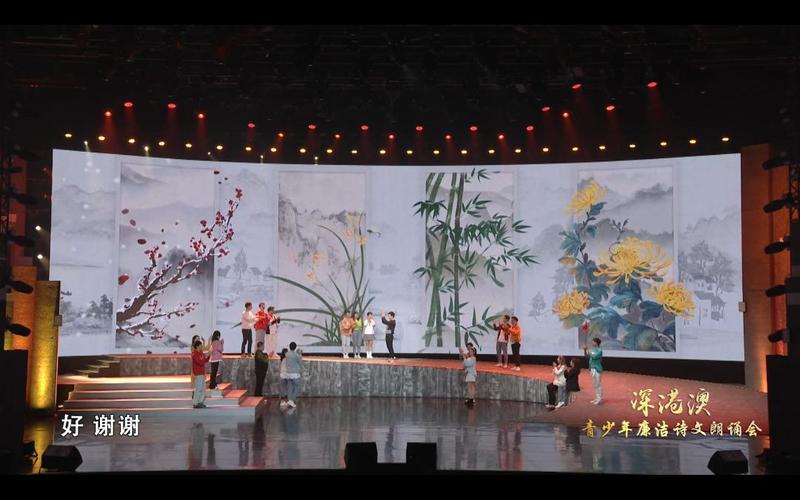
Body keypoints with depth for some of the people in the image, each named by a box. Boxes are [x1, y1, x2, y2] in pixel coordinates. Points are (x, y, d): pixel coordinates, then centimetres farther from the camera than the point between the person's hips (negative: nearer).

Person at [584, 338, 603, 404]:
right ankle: (596, 398, 24)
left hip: (597, 369, -8)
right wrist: (585, 350, -7)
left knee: (598, 384, -2)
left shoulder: (599, 351, -14)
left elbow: (594, 356, -26)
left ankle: (599, 399, 4)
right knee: (594, 384, 15)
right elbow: (586, 355, 9)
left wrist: (588, 351, -29)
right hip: (592, 369, 8)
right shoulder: (592, 350, 8)